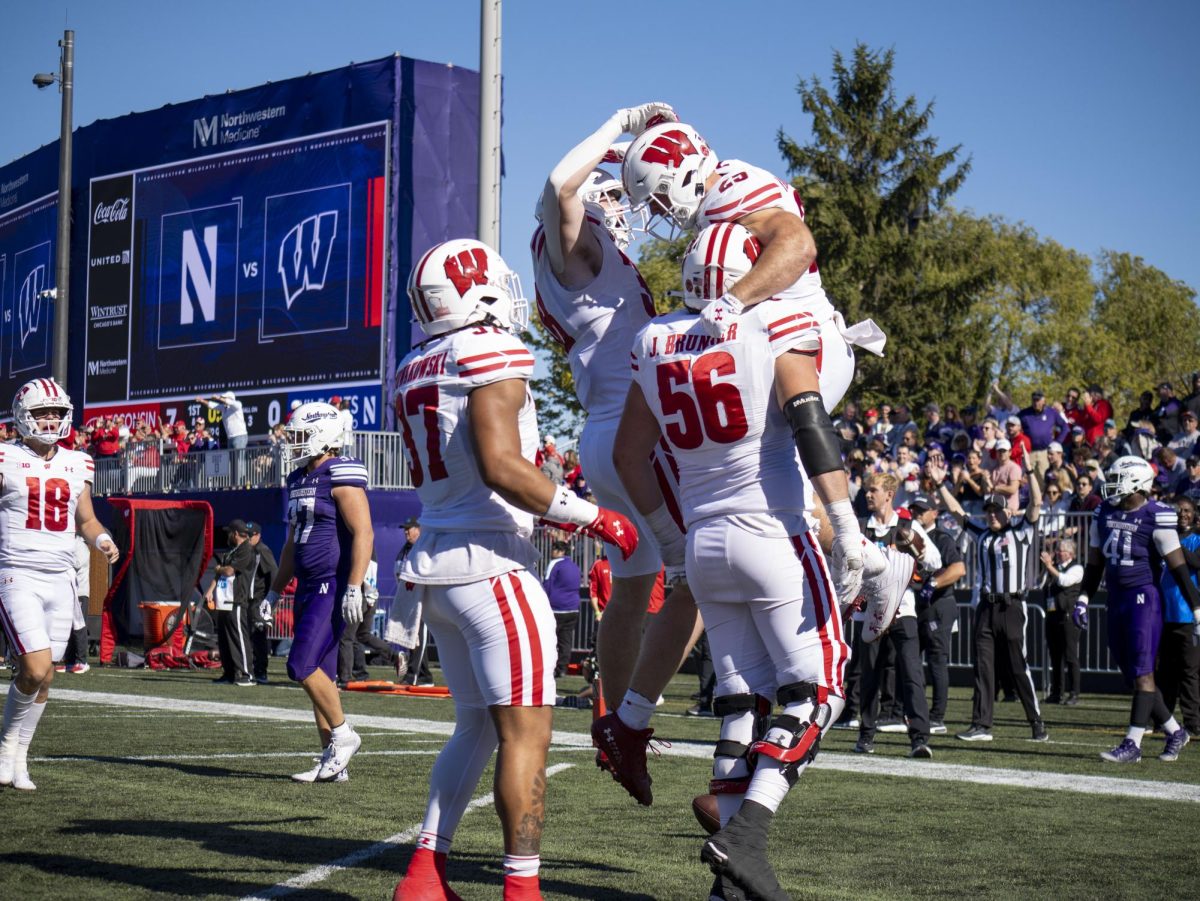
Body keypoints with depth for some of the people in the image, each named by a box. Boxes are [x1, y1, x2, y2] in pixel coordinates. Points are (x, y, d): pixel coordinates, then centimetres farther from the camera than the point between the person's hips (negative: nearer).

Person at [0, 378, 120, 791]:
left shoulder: (78, 464, 10)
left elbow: (85, 519, 19)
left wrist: (101, 538, -1)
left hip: (61, 579, 5)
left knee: (42, 677, 6)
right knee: (36, 669, -16)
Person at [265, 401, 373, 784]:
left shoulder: (341, 476, -11)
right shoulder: (300, 479, 17)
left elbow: (363, 534, -18)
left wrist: (353, 589, -24)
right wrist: (274, 592, 23)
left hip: (334, 587, -9)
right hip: (309, 588, 9)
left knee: (302, 666, -15)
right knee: (318, 674, 8)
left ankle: (342, 735, 1)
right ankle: (332, 759, 12)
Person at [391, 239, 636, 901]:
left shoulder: (413, 373, 14)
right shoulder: (491, 355, -11)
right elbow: (499, 467, -20)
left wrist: (552, 512, 26)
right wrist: (592, 518, -15)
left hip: (433, 566, 9)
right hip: (489, 566, -9)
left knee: (476, 725, 17)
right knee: (525, 731, -5)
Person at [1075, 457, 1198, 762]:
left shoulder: (1156, 517, -11)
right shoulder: (1104, 513, 9)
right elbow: (1095, 563, 19)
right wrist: (1083, 599, 15)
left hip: (1144, 598, -7)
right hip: (1116, 599, 8)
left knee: (1142, 673, -7)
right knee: (1133, 676, 10)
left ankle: (1132, 743, -6)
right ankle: (1174, 731, 24)